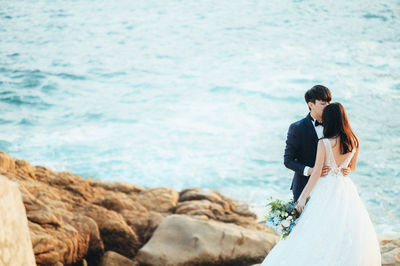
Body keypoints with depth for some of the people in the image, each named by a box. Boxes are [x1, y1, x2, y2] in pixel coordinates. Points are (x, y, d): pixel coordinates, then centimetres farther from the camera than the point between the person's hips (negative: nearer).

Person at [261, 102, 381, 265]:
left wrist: (302, 197, -6)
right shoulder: (354, 142, -2)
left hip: (326, 189, -5)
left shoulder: (323, 143, -16)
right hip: (345, 189, 5)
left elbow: (316, 174, -14)